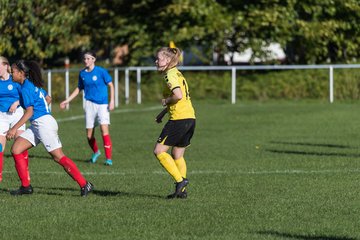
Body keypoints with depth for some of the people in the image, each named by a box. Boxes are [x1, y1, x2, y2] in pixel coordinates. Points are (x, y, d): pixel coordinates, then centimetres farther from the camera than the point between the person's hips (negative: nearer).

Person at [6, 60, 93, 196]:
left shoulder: (26, 89, -13)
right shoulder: (33, 85, 15)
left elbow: (29, 112, -18)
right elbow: (48, 99, 26)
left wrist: (14, 129, -19)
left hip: (44, 124, -10)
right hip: (36, 126, 10)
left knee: (59, 157, -9)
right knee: (16, 149, 4)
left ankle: (84, 185, -8)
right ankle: (26, 187, 5)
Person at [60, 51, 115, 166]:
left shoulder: (101, 71, -7)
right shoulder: (82, 73, 7)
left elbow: (111, 85, -2)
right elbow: (79, 88, 19)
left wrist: (111, 101, -11)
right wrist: (67, 100, 17)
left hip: (102, 104, -4)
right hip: (90, 104, 4)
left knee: (104, 130, -17)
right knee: (89, 135, 3)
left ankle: (108, 158, -12)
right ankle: (96, 152, 33)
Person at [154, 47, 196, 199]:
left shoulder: (170, 75, -11)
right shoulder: (177, 73, 19)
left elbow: (178, 96, -25)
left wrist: (166, 101, -7)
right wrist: (163, 112, 23)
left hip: (179, 118, -10)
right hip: (190, 117, 10)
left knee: (159, 151, -5)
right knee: (177, 155, 15)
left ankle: (180, 180, -9)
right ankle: (181, 190, 14)